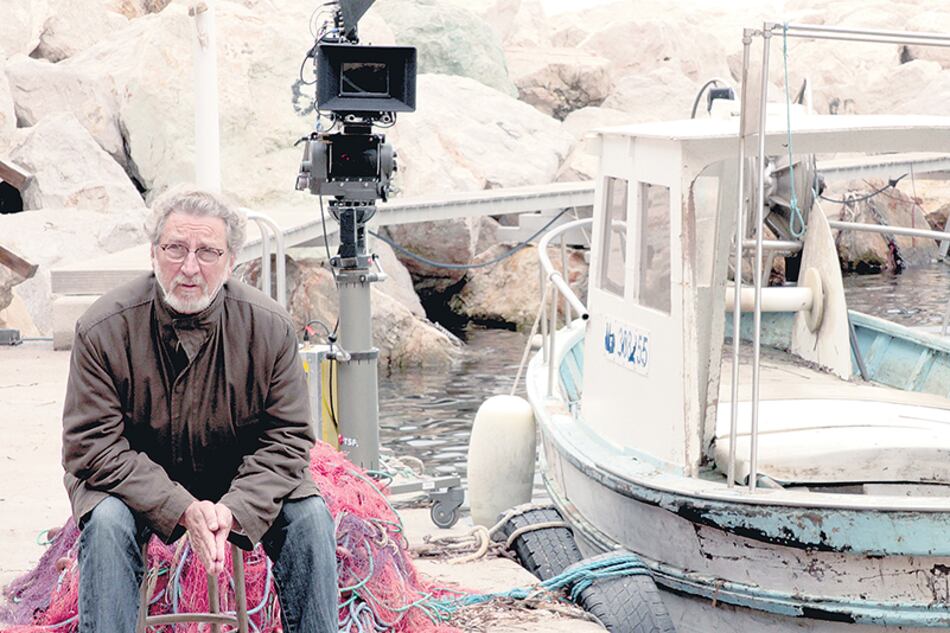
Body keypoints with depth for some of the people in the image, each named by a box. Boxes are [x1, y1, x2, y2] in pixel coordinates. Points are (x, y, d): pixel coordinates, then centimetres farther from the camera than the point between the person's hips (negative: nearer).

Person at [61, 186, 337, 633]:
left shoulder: (269, 327, -13)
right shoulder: (104, 329, -18)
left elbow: (286, 437, -10)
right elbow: (93, 445, -18)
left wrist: (234, 508, -28)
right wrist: (182, 509, -29)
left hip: (243, 483, 2)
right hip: (137, 484, -1)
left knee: (310, 516, -21)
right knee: (106, 521, -31)